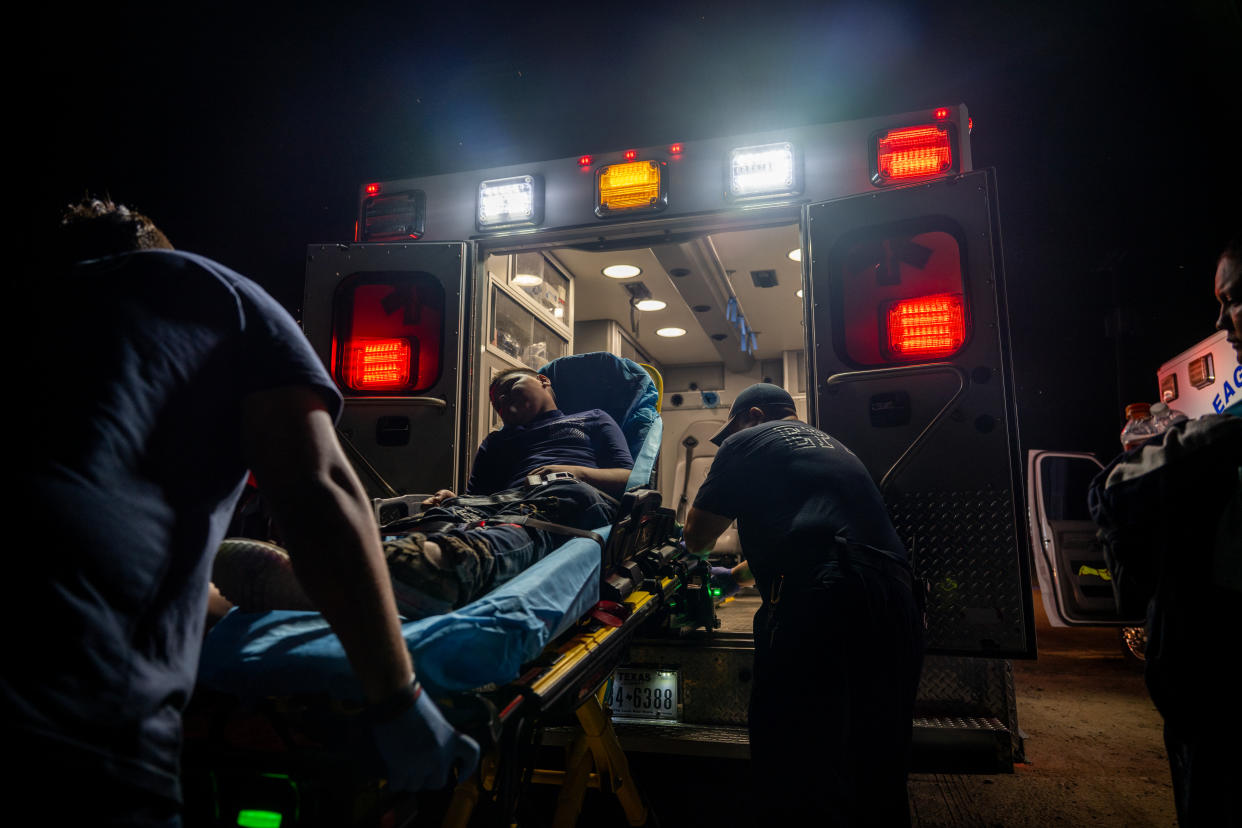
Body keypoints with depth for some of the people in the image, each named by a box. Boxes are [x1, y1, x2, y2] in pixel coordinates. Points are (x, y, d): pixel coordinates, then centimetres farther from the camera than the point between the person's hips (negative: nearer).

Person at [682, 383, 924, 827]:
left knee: (796, 777, 1)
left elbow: (697, 536, 12)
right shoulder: (833, 446, 33)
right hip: (897, 606, 9)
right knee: (878, 778, 20)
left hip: (818, 607, -8)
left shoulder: (748, 441, 10)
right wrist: (737, 574, 54)